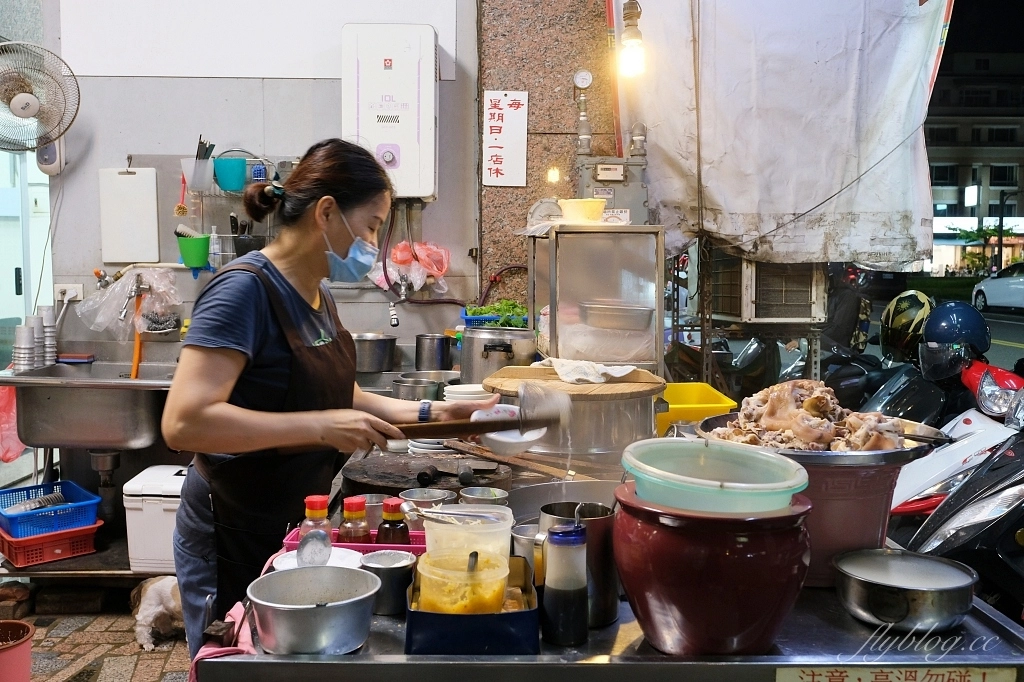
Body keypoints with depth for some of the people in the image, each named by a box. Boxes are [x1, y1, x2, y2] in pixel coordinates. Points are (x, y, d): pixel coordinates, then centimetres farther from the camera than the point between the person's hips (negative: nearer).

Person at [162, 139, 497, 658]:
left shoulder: (316, 294, 4)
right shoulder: (245, 289, -22)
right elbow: (184, 422, -30)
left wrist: (431, 412, 1)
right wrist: (320, 428, -33)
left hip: (298, 528, 8)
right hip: (236, 541, -8)